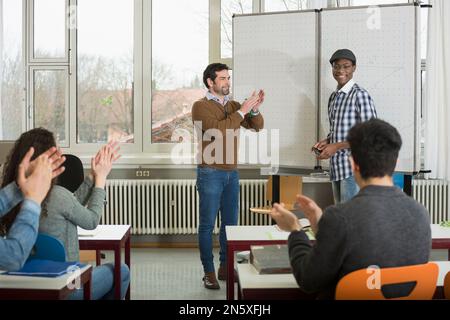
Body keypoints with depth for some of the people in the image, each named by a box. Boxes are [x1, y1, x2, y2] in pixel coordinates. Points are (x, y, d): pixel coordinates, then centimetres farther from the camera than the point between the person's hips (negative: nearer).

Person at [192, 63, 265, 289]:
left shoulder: (233, 105, 12)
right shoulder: (201, 106, -6)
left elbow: (257, 126, 8)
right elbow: (217, 129, -21)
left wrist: (254, 109, -11)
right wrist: (242, 111, -19)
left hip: (231, 172, 6)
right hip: (210, 173, -6)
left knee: (230, 223, 11)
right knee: (207, 224, -1)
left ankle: (225, 267, 21)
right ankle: (209, 272, 6)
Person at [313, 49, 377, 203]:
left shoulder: (360, 95, -10)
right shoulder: (333, 97, 14)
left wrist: (337, 146, -16)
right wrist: (326, 142, 4)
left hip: (353, 168, -8)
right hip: (336, 167, 8)